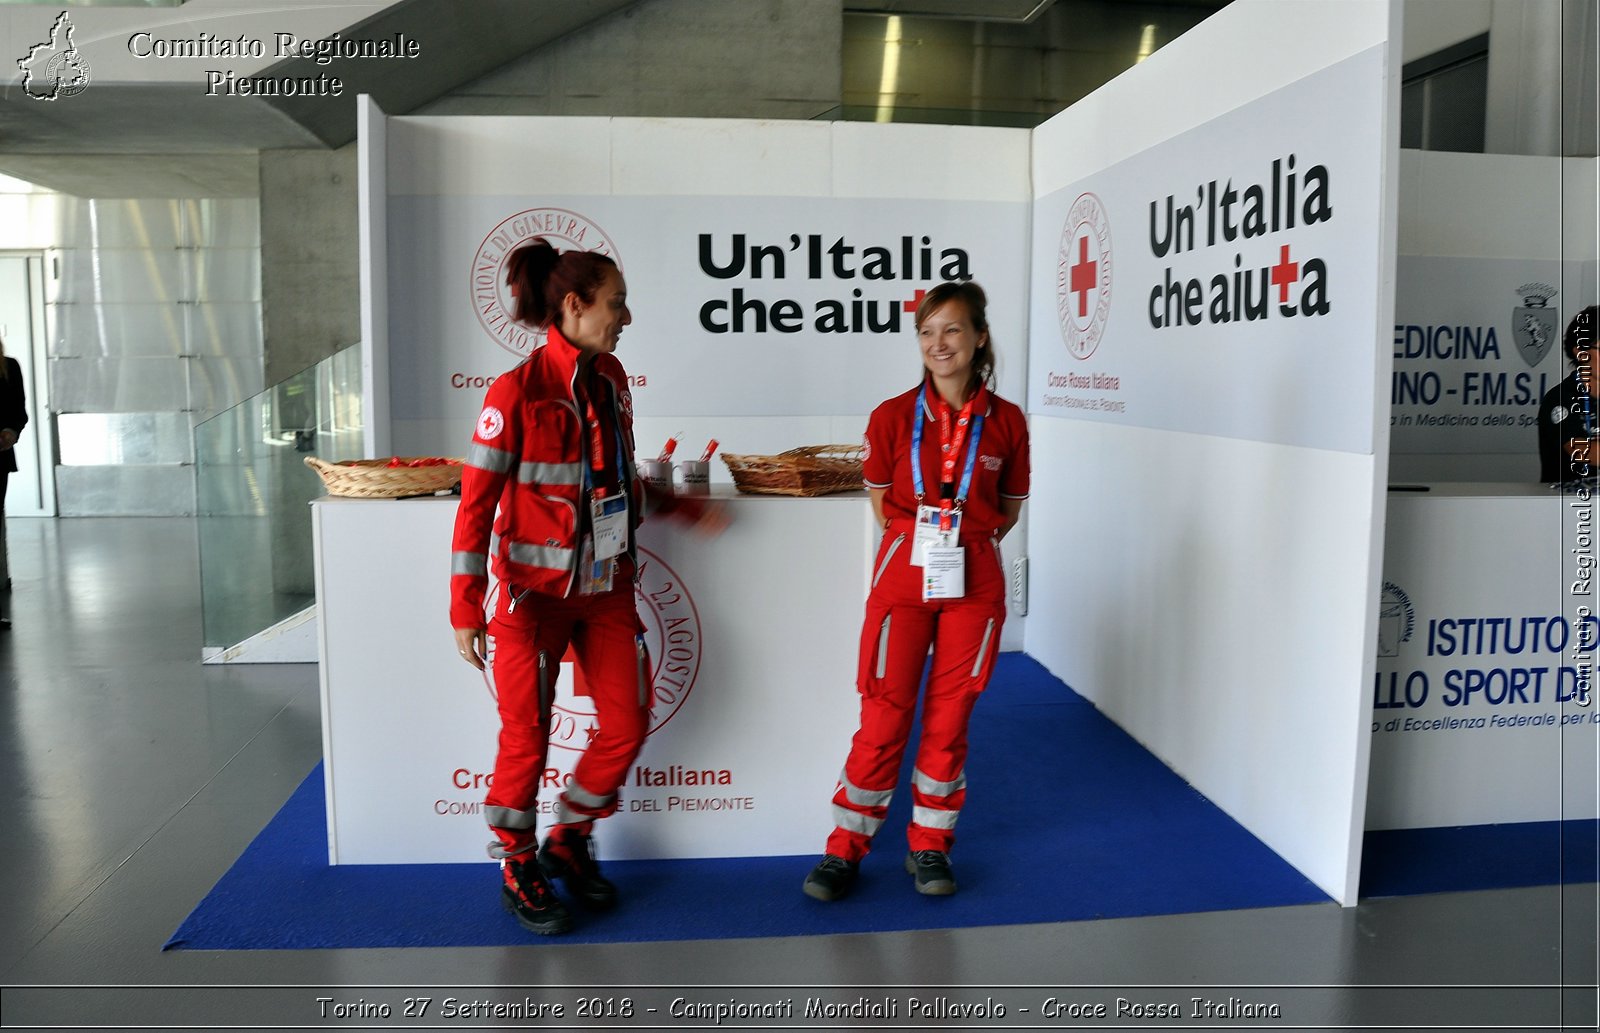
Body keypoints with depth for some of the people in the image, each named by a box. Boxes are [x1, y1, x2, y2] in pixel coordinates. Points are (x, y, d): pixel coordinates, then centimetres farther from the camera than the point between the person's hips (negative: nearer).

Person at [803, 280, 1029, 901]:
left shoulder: (1006, 422, 1)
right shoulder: (893, 417, -1)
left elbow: (1009, 509, 11)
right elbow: (881, 502, 8)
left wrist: (965, 542, -2)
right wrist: (918, 542, -3)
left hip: (974, 582, 1)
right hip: (904, 576, -1)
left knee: (950, 716, 9)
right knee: (884, 714, 2)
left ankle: (929, 845, 25)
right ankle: (846, 849, 16)